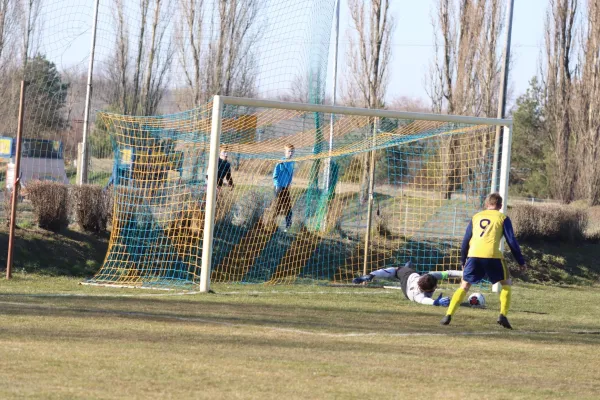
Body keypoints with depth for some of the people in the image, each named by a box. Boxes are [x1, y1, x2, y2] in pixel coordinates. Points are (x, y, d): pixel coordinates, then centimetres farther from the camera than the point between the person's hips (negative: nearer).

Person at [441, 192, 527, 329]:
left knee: (464, 286, 13)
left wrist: (463, 261, 31)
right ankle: (503, 315, 1)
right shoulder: (502, 218, 13)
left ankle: (448, 315, -1)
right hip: (492, 255, -3)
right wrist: (521, 262, 16)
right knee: (506, 283, 16)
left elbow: (465, 241, 22)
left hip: (473, 255, 3)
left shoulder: (476, 217, 23)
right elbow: (512, 241, 9)